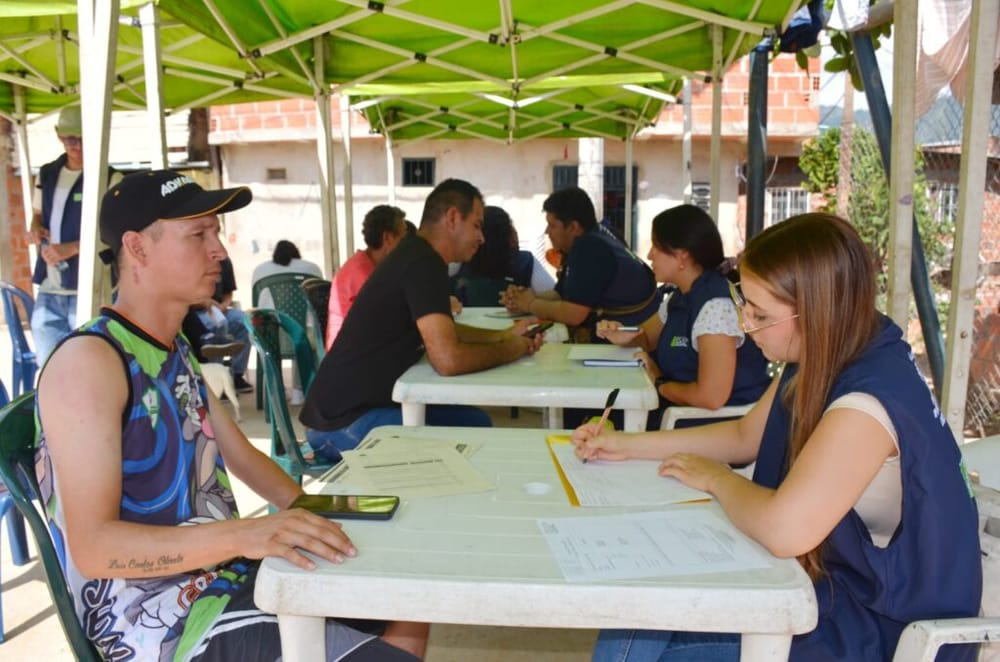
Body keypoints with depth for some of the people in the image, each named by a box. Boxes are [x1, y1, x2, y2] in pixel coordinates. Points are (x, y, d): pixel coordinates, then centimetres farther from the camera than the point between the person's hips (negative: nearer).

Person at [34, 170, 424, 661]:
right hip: (161, 621, -9)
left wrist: (314, 514, 1)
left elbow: (240, 454, 16)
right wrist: (243, 535, -36)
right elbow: (93, 546, -25)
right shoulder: (89, 362, -19)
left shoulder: (173, 349, 10)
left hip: (225, 575, 9)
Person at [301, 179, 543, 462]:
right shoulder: (423, 263, -19)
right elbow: (448, 359, -29)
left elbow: (441, 331, 26)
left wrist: (505, 335, 13)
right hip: (344, 420, -10)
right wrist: (511, 350, -10)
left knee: (476, 421, 9)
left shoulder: (415, 255, 11)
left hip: (354, 404, 10)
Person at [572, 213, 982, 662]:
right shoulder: (821, 360, -1)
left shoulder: (869, 399, -30)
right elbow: (745, 435, 12)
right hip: (828, 582, 8)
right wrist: (627, 445, 6)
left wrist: (714, 478, -18)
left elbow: (783, 530, -40)